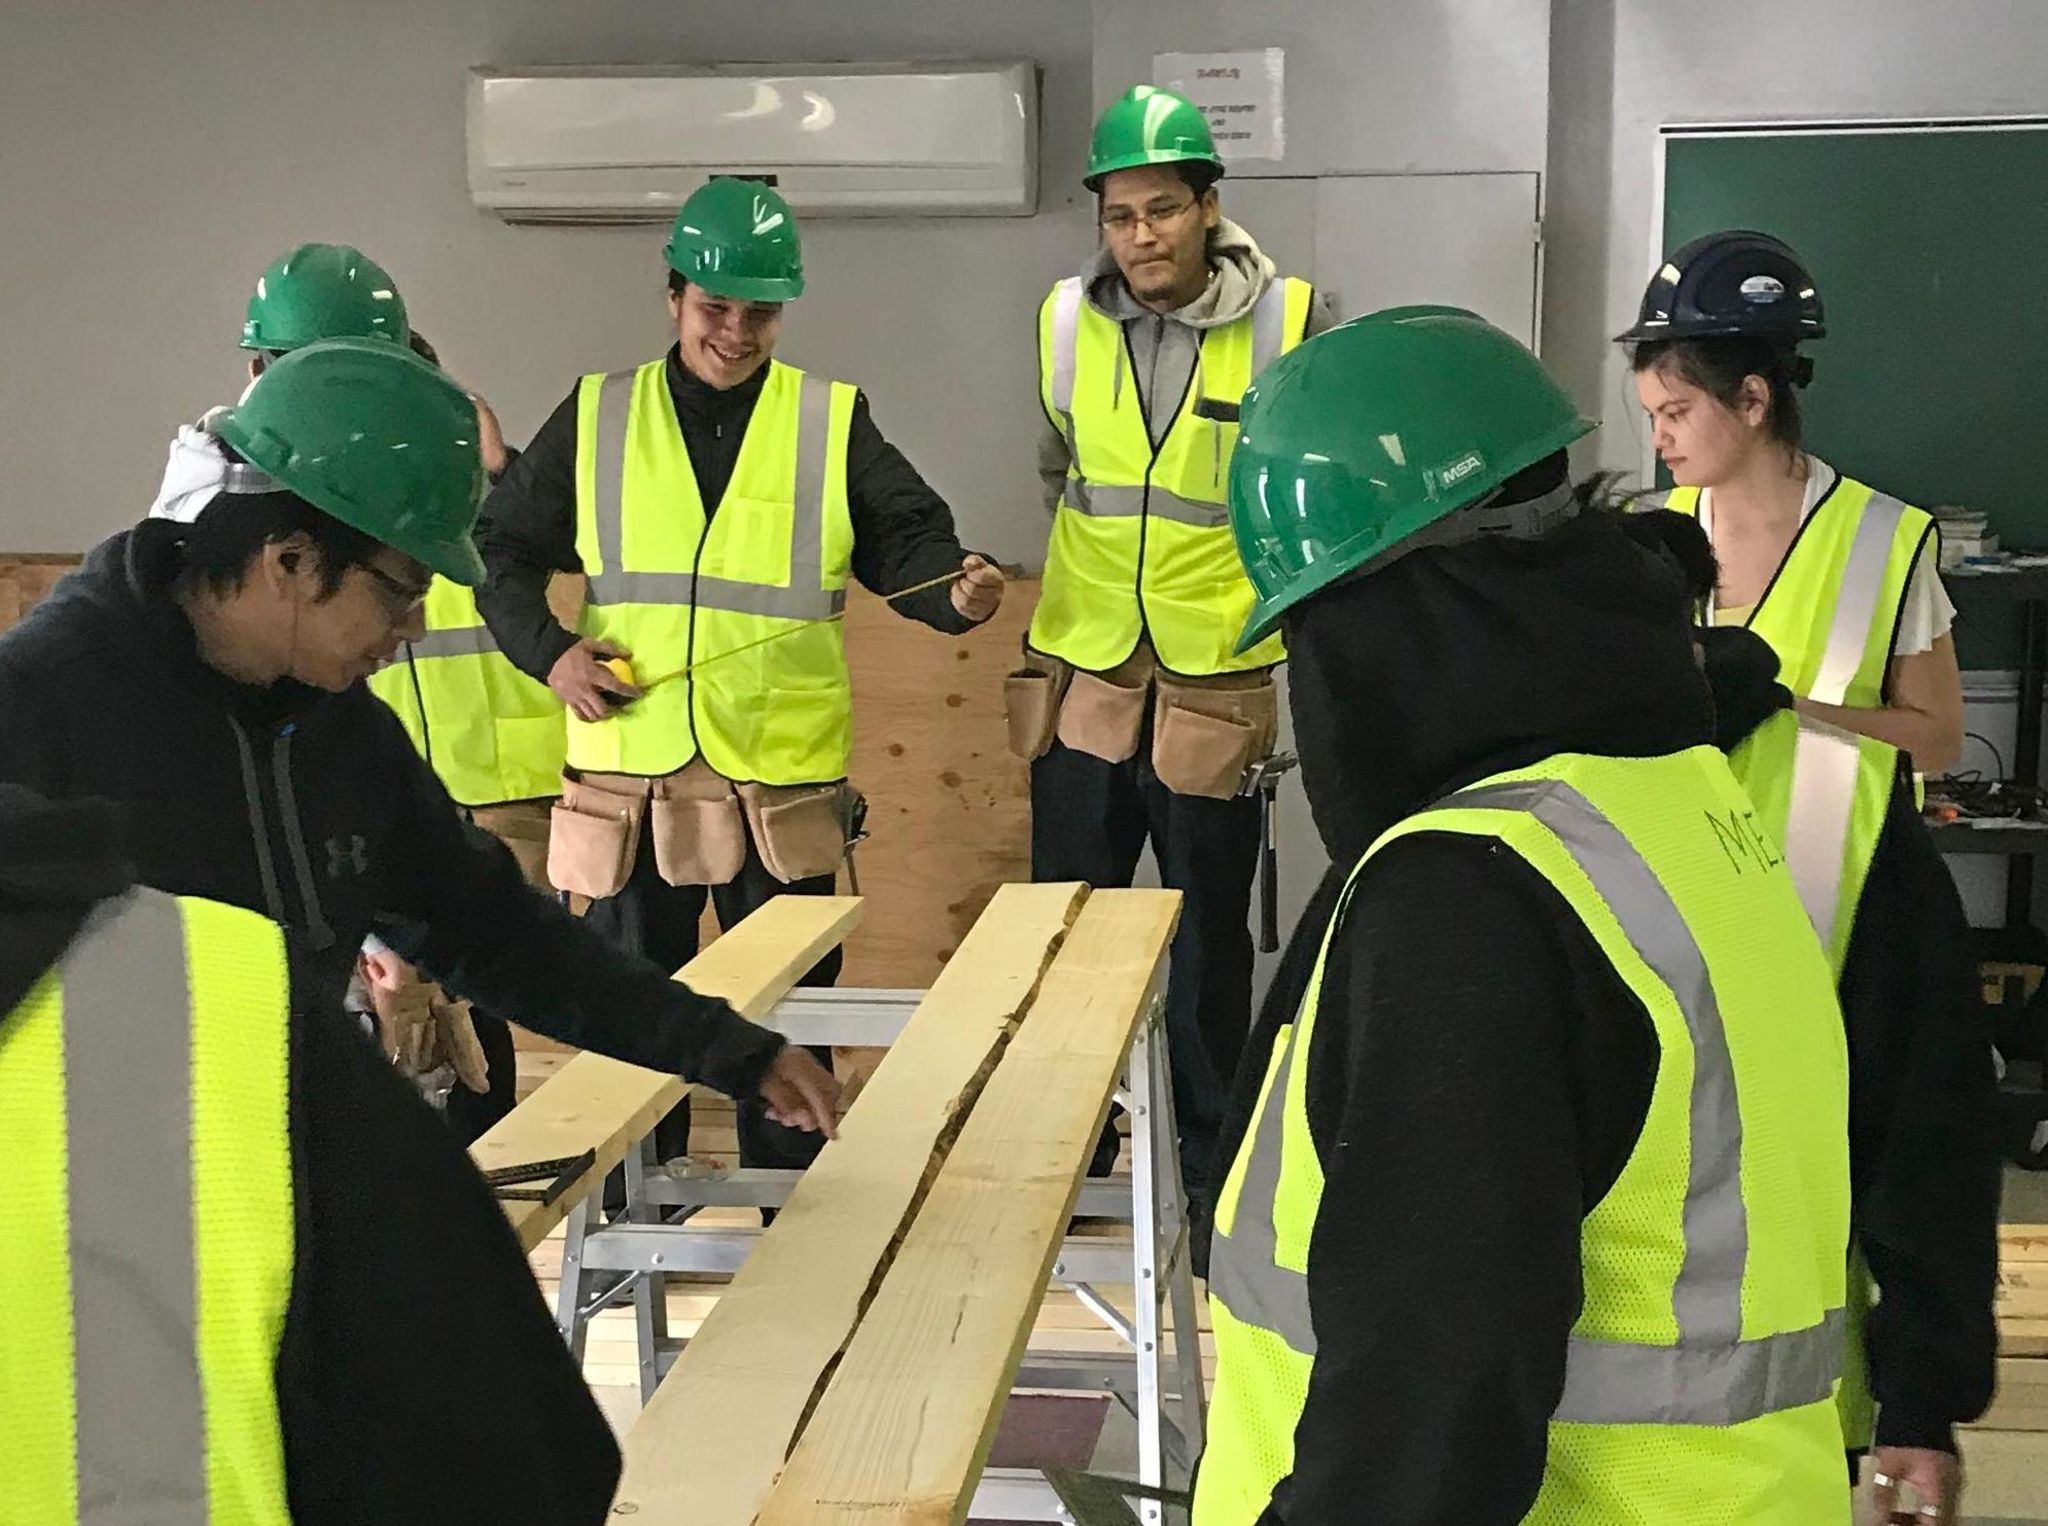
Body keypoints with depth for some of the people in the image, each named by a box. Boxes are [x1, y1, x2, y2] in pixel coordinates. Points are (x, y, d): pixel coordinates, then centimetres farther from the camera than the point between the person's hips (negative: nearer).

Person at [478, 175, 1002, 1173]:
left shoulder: (833, 423, 3)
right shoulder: (596, 418, 5)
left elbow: (905, 540, 1)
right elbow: (504, 548, 9)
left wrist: (958, 590, -20)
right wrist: (548, 648, -6)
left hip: (785, 785, 0)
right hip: (631, 774, 1)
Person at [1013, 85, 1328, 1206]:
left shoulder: (1286, 320, -8)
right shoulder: (1066, 318, 1)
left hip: (1217, 683, -2)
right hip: (1082, 678, 3)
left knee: (1208, 937, 10)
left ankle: (1210, 1156, 24)